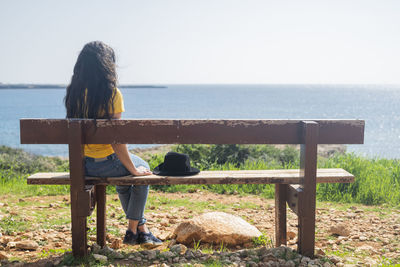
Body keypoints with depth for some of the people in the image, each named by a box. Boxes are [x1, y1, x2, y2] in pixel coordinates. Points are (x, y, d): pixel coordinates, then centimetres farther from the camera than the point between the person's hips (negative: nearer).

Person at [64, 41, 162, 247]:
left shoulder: (75, 92, 1)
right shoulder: (111, 94, -19)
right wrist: (134, 169, -7)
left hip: (81, 165, 7)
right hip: (105, 164, -7)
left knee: (125, 167, 33)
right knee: (142, 169, 22)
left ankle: (140, 226, 38)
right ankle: (133, 229, 25)